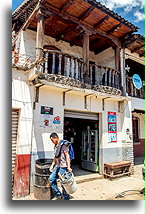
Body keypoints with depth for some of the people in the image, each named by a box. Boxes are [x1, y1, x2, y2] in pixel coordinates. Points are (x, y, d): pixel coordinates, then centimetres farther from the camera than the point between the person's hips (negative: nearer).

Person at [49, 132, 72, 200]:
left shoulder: (63, 145, -13)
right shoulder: (55, 146, 13)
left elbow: (67, 156, -16)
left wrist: (68, 167, -20)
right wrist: (52, 165, 16)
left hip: (63, 166, -9)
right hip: (57, 166, 9)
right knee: (51, 179, 5)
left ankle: (66, 197, 21)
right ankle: (58, 195, 19)